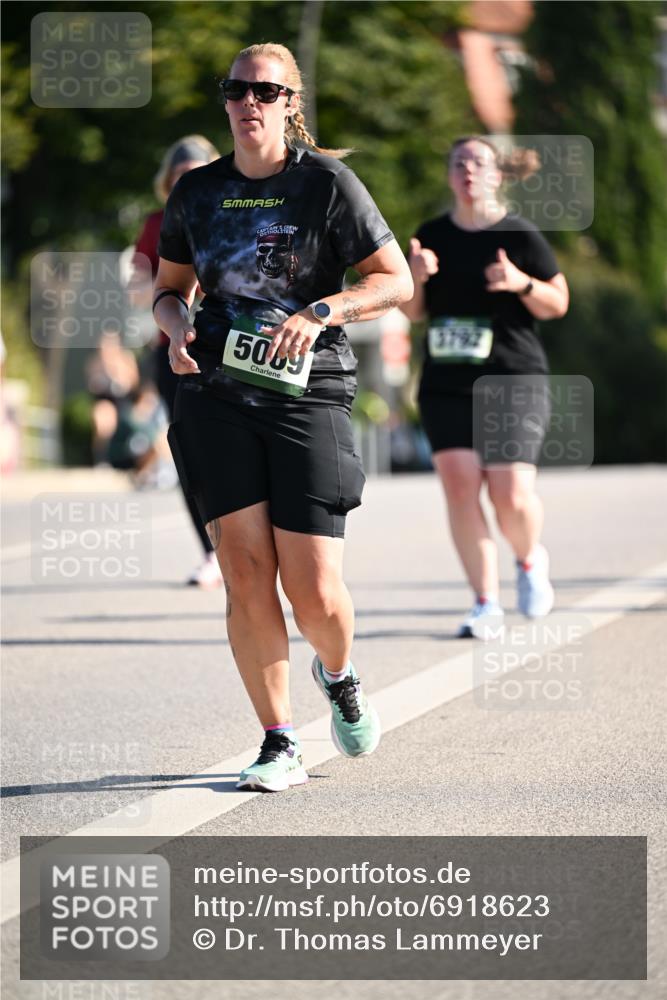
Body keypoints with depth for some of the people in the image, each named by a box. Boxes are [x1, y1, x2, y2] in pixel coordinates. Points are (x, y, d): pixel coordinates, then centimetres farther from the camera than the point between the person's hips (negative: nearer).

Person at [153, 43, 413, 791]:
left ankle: (339, 676, 29)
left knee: (315, 592, -6)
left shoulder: (326, 181, -1)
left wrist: (319, 312, -16)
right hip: (217, 394, 3)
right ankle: (280, 745, 3)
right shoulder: (197, 192, 10)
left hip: (308, 397, -2)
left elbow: (396, 282, -1)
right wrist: (177, 328, -2)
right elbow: (169, 287, 21)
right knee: (245, 573, -7)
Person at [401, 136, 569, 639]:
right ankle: (487, 605, -2)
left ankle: (530, 560, 23)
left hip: (514, 379, -3)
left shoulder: (520, 235, -3)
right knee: (460, 488, -9)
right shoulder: (433, 236, 8)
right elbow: (415, 312, 15)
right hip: (447, 384, 3)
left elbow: (558, 303, 3)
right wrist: (417, 278, -6)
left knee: (511, 494, -11)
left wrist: (522, 284, -16)